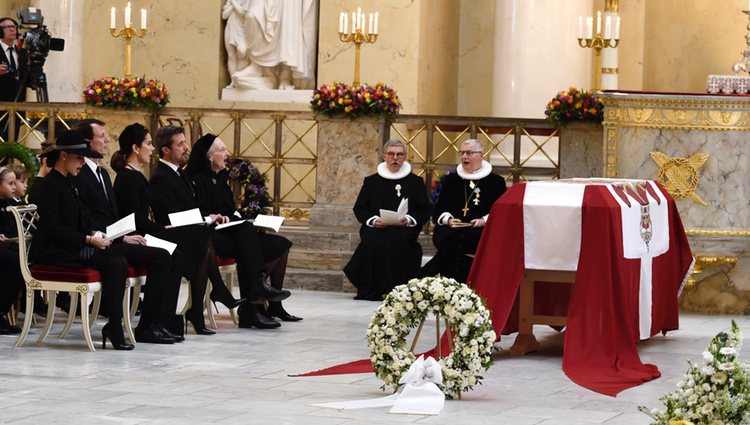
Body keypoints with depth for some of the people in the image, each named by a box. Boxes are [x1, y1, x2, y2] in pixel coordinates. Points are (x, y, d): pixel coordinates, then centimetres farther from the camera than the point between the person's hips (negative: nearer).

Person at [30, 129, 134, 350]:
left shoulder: (67, 184, 19)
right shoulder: (51, 185, -10)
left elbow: (81, 220, 19)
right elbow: (52, 228, -20)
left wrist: (94, 233, -2)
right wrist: (88, 239, -22)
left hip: (69, 247, 9)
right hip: (52, 253, -9)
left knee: (119, 261, -13)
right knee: (115, 263, -22)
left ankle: (114, 326, -16)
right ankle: (114, 329, -19)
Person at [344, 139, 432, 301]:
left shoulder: (415, 182, 14)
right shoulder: (372, 181, 18)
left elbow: (425, 211, 9)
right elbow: (359, 209, 13)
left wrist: (409, 219, -11)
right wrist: (373, 220, -8)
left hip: (404, 229, -1)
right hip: (376, 229, 1)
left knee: (399, 240, -34)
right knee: (372, 241, -32)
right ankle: (373, 290, -21)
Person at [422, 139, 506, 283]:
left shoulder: (496, 182, 14)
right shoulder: (451, 179, 23)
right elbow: (438, 211, 17)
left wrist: (484, 220, -13)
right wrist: (448, 219, -5)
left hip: (481, 231, -2)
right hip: (451, 229, 2)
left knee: (454, 240, -35)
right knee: (449, 238, -35)